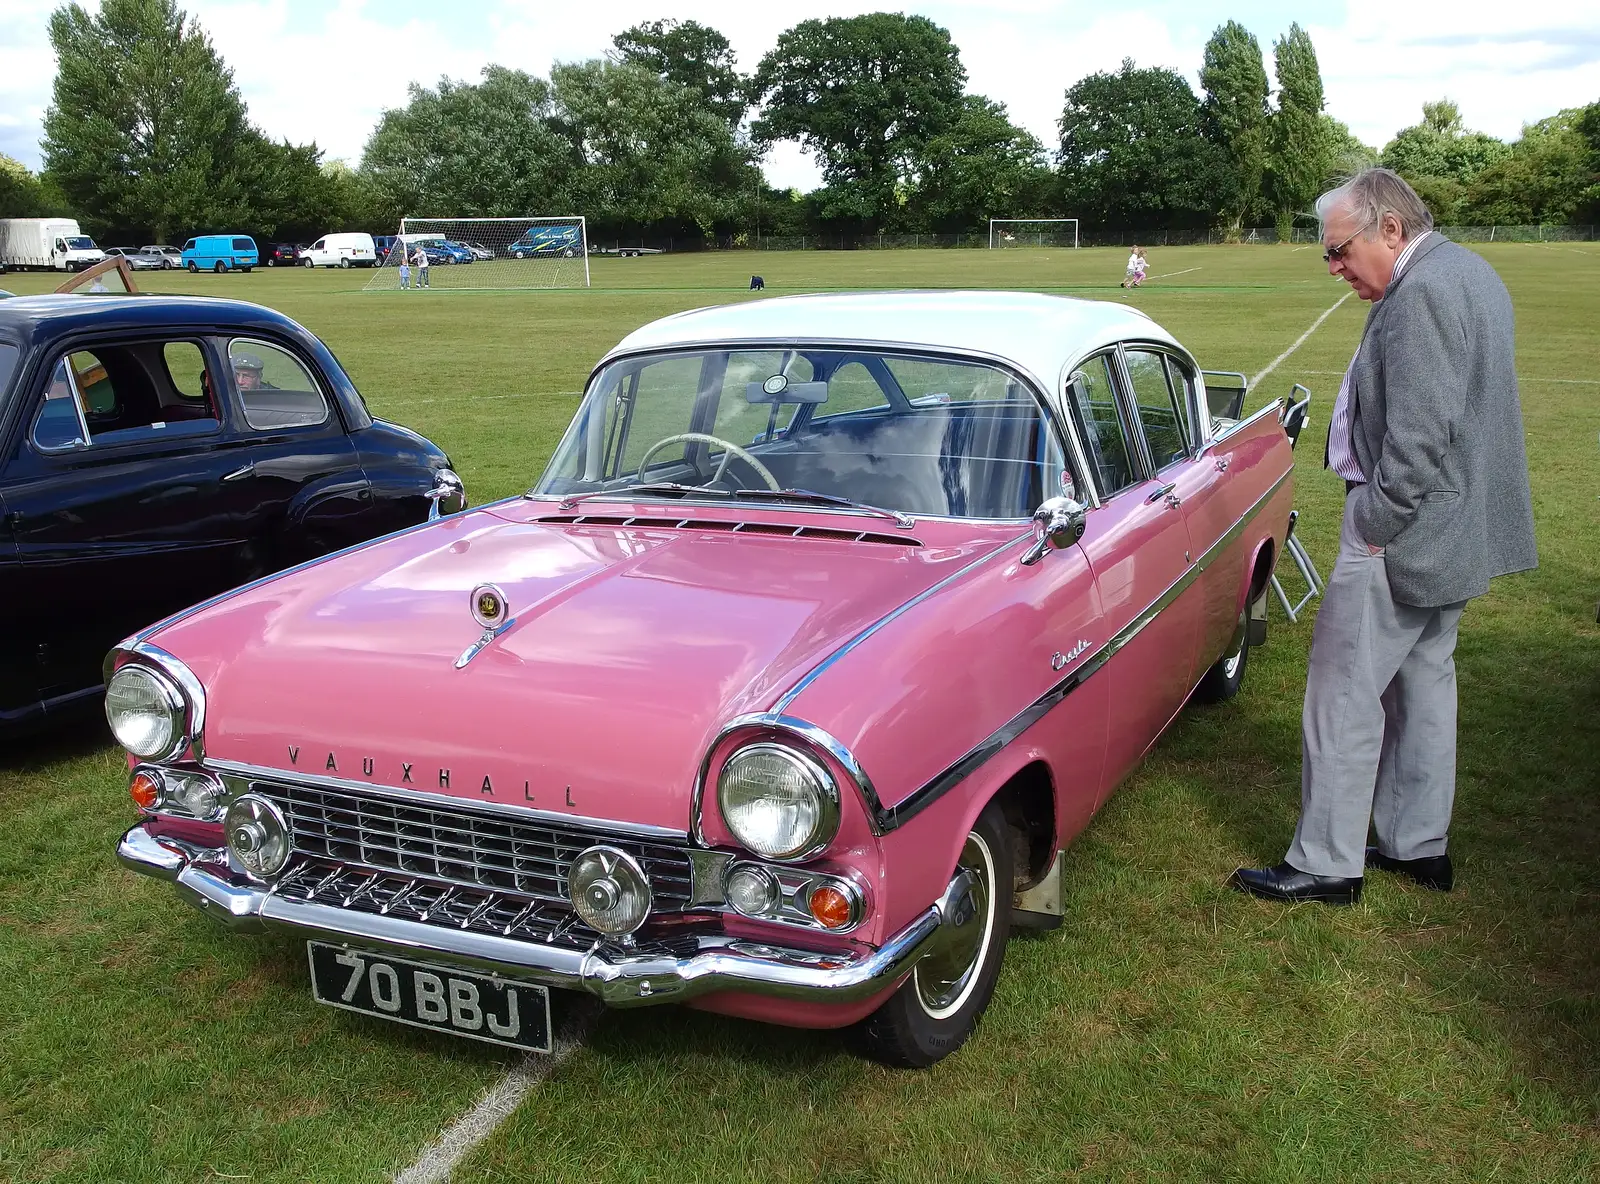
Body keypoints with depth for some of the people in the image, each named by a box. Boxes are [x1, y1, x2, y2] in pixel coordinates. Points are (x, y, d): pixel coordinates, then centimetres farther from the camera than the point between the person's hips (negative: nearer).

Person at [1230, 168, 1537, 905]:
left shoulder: (1420, 296, -20)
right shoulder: (1469, 275, 13)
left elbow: (1419, 434, -26)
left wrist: (1374, 524, -18)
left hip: (1404, 536, -11)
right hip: (1459, 529, 11)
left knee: (1344, 696, -3)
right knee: (1423, 682, 18)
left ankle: (1325, 867, 6)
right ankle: (1420, 845, 29)